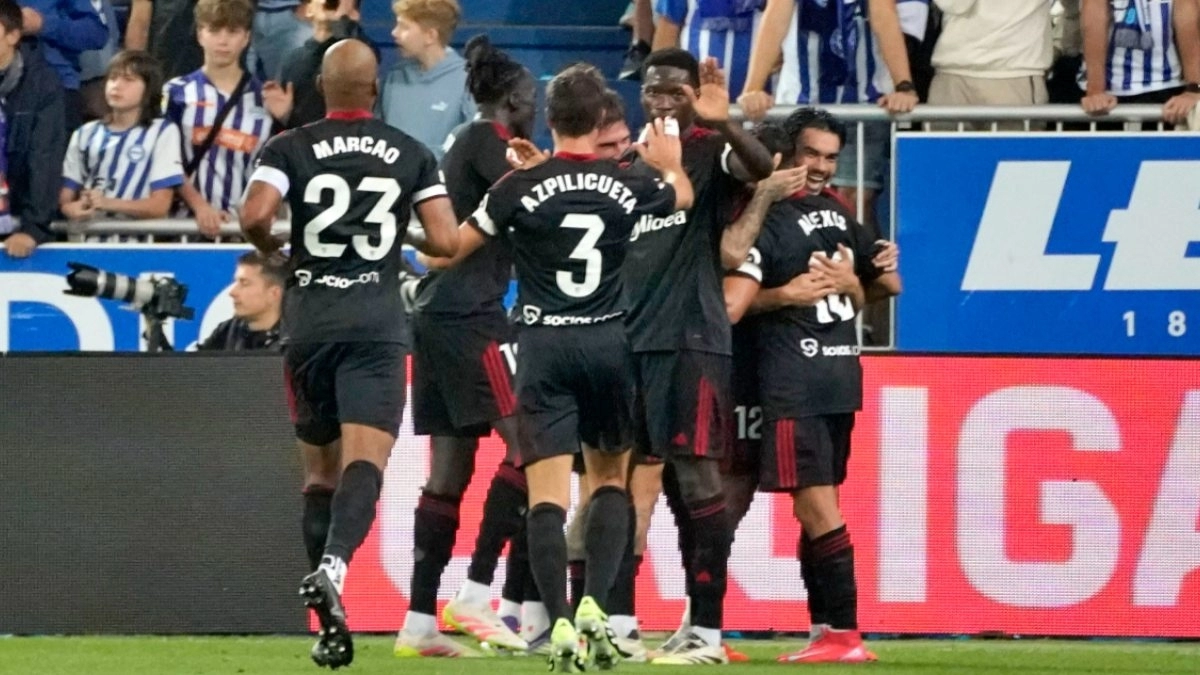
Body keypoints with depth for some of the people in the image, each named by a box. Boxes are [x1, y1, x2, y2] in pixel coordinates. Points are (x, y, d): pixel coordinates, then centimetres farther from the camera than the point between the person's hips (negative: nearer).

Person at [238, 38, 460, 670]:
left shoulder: (290, 148, 2)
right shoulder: (411, 155, 6)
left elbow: (253, 217, -14)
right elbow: (446, 242, 0)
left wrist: (270, 246, 9)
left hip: (308, 322, 1)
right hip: (376, 324, -1)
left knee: (320, 469, 13)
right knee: (364, 459, -12)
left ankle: (331, 624, 10)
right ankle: (333, 564, -41)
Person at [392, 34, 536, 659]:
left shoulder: (467, 144, 21)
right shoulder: (486, 139, -6)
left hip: (435, 317, 10)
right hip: (471, 315, -10)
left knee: (450, 469, 7)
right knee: (527, 442, -11)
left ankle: (419, 620, 4)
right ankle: (475, 593, -17)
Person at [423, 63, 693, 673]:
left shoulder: (520, 187, -6)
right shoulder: (628, 186, 1)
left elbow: (453, 248, 5)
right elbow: (683, 195, 24)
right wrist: (669, 162, 46)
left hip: (544, 347, -2)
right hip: (609, 342, 2)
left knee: (547, 492, -4)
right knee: (610, 479, 15)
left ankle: (560, 623, -16)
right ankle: (595, 604, -2)